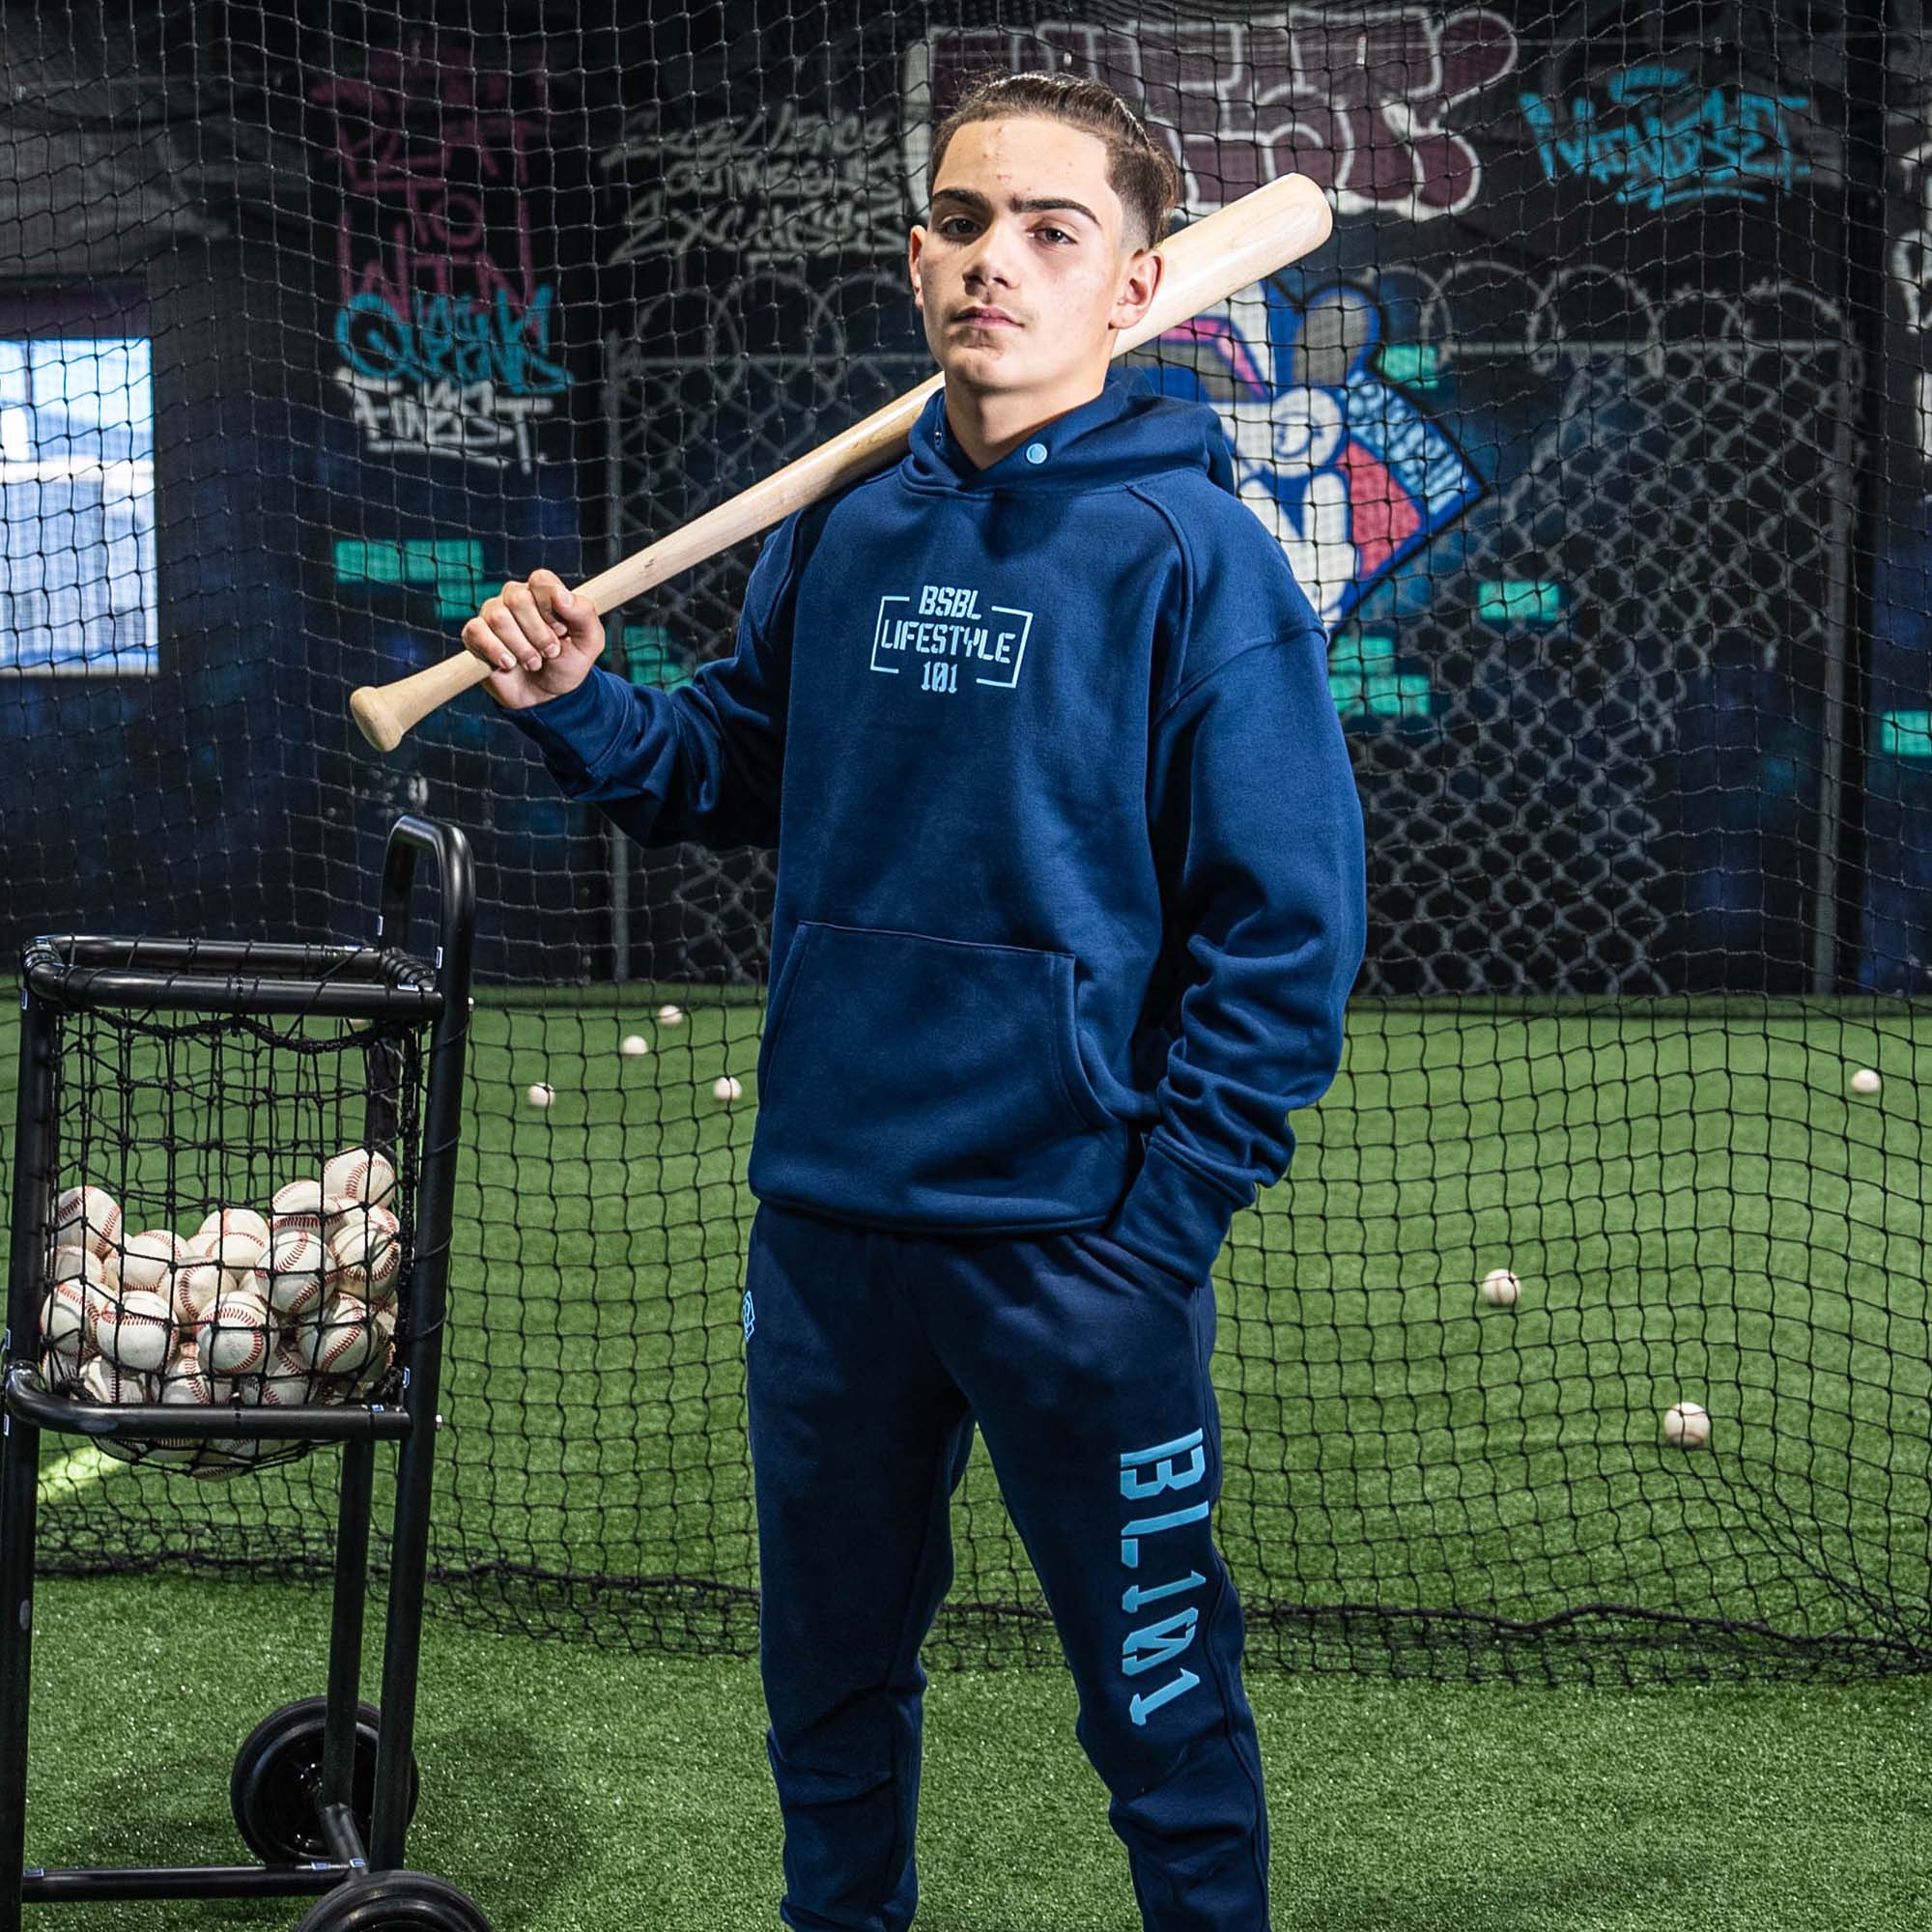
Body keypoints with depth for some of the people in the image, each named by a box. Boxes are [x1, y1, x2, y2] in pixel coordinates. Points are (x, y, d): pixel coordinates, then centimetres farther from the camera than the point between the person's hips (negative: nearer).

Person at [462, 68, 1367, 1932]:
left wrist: (1162, 1226, -15)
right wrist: (579, 707, -2)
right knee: (830, 1674, 20)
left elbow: (1287, 926, -12)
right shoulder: (839, 526, 5)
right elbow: (736, 774, 17)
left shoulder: (1191, 551, -11)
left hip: (1078, 1249, -5)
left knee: (1160, 1709, 6)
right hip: (824, 1216, 5)